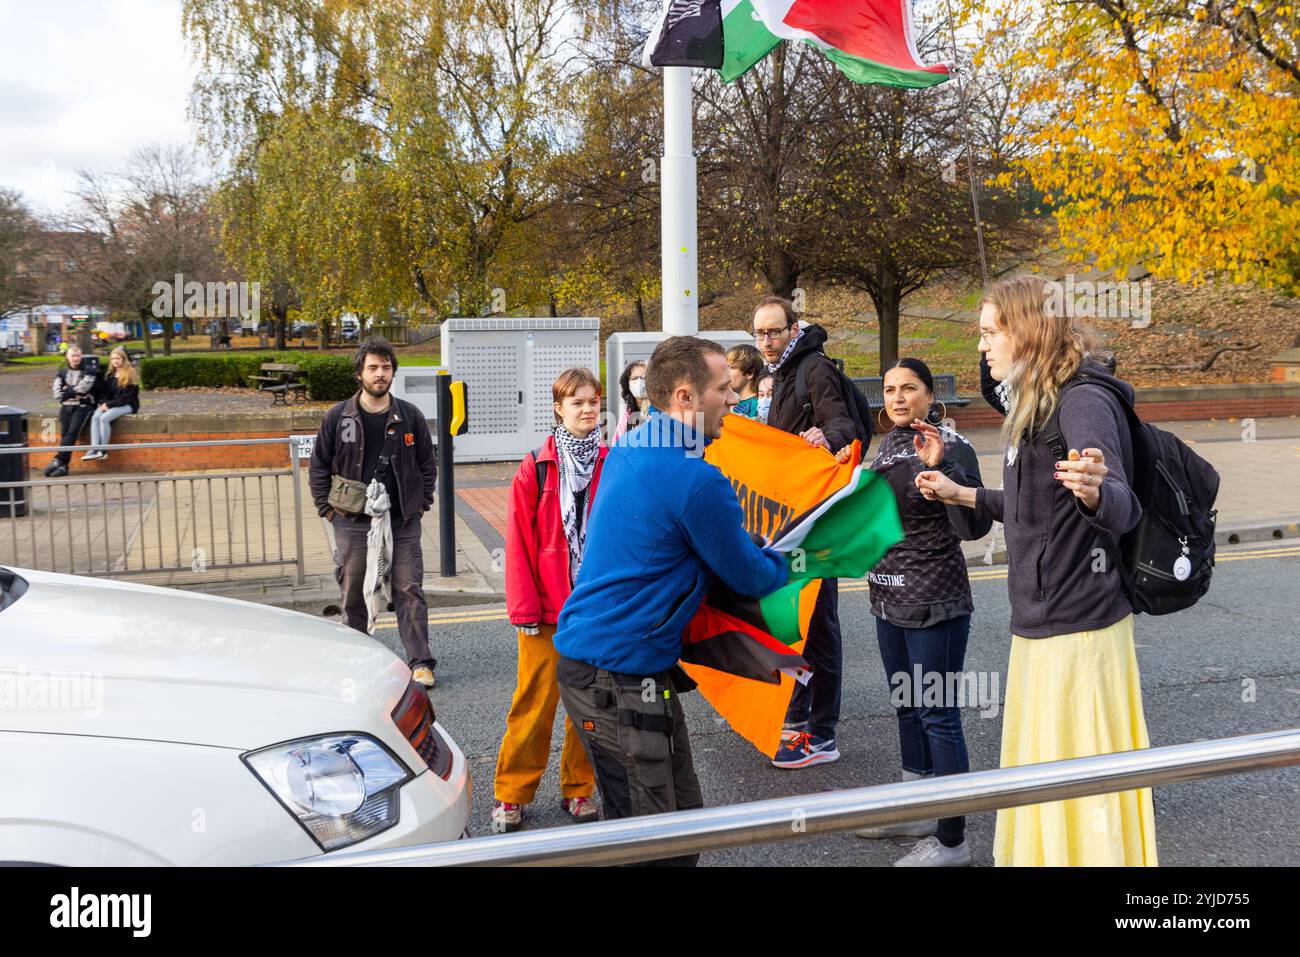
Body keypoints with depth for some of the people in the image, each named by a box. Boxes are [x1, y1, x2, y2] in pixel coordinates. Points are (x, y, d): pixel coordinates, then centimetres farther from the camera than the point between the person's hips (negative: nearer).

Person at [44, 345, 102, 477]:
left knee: (72, 432, -23)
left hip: (83, 407, -3)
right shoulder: (62, 372, 17)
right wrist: (75, 392, -2)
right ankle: (63, 466, -20)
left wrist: (67, 390, 2)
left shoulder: (89, 371, 6)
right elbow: (57, 394, 5)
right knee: (64, 434, -14)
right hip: (66, 407, 3)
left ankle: (57, 460, -29)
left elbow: (83, 388, -8)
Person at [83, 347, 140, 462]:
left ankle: (103, 450, -24)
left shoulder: (130, 374, -5)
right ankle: (94, 449, -34)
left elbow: (127, 397, -11)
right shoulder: (110, 375, 16)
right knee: (95, 417, -24)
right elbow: (104, 392, 15)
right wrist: (104, 403, -8)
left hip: (127, 406, -6)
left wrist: (109, 404, -16)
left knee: (104, 418, -31)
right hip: (110, 404, 6)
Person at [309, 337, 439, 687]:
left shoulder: (410, 416, 4)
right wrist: (328, 510, 2)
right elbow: (318, 467, 8)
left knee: (410, 591, -1)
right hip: (353, 523, 0)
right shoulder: (337, 418, 2)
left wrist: (421, 504, 5)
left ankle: (420, 662, 4)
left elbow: (428, 464, 13)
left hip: (402, 522, 0)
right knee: (353, 594, 8)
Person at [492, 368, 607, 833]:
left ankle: (578, 789, 25)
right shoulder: (535, 468, -2)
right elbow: (519, 542, -3)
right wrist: (524, 608, -7)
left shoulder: (613, 465, 3)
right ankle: (511, 794, 17)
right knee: (534, 703, 3)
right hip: (547, 610, -2)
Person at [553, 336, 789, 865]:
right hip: (620, 678, -10)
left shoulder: (629, 448, 9)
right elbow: (751, 578, -7)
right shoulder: (697, 482, -20)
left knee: (682, 817, 19)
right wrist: (792, 560, 14)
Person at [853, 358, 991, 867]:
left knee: (937, 715, -2)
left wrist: (942, 466, -33)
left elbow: (975, 526, -25)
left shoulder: (951, 447, -14)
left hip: (934, 605, -8)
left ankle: (951, 840, 8)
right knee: (906, 706, 18)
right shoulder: (889, 444, 8)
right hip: (889, 599, 8)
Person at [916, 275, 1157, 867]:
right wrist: (962, 495, 27)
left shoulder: (1084, 401, -17)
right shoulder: (1035, 403, 13)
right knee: (1035, 762, 20)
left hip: (1079, 624, -10)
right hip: (1039, 619, 10)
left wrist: (1094, 490, -51)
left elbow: (1122, 510, -29)